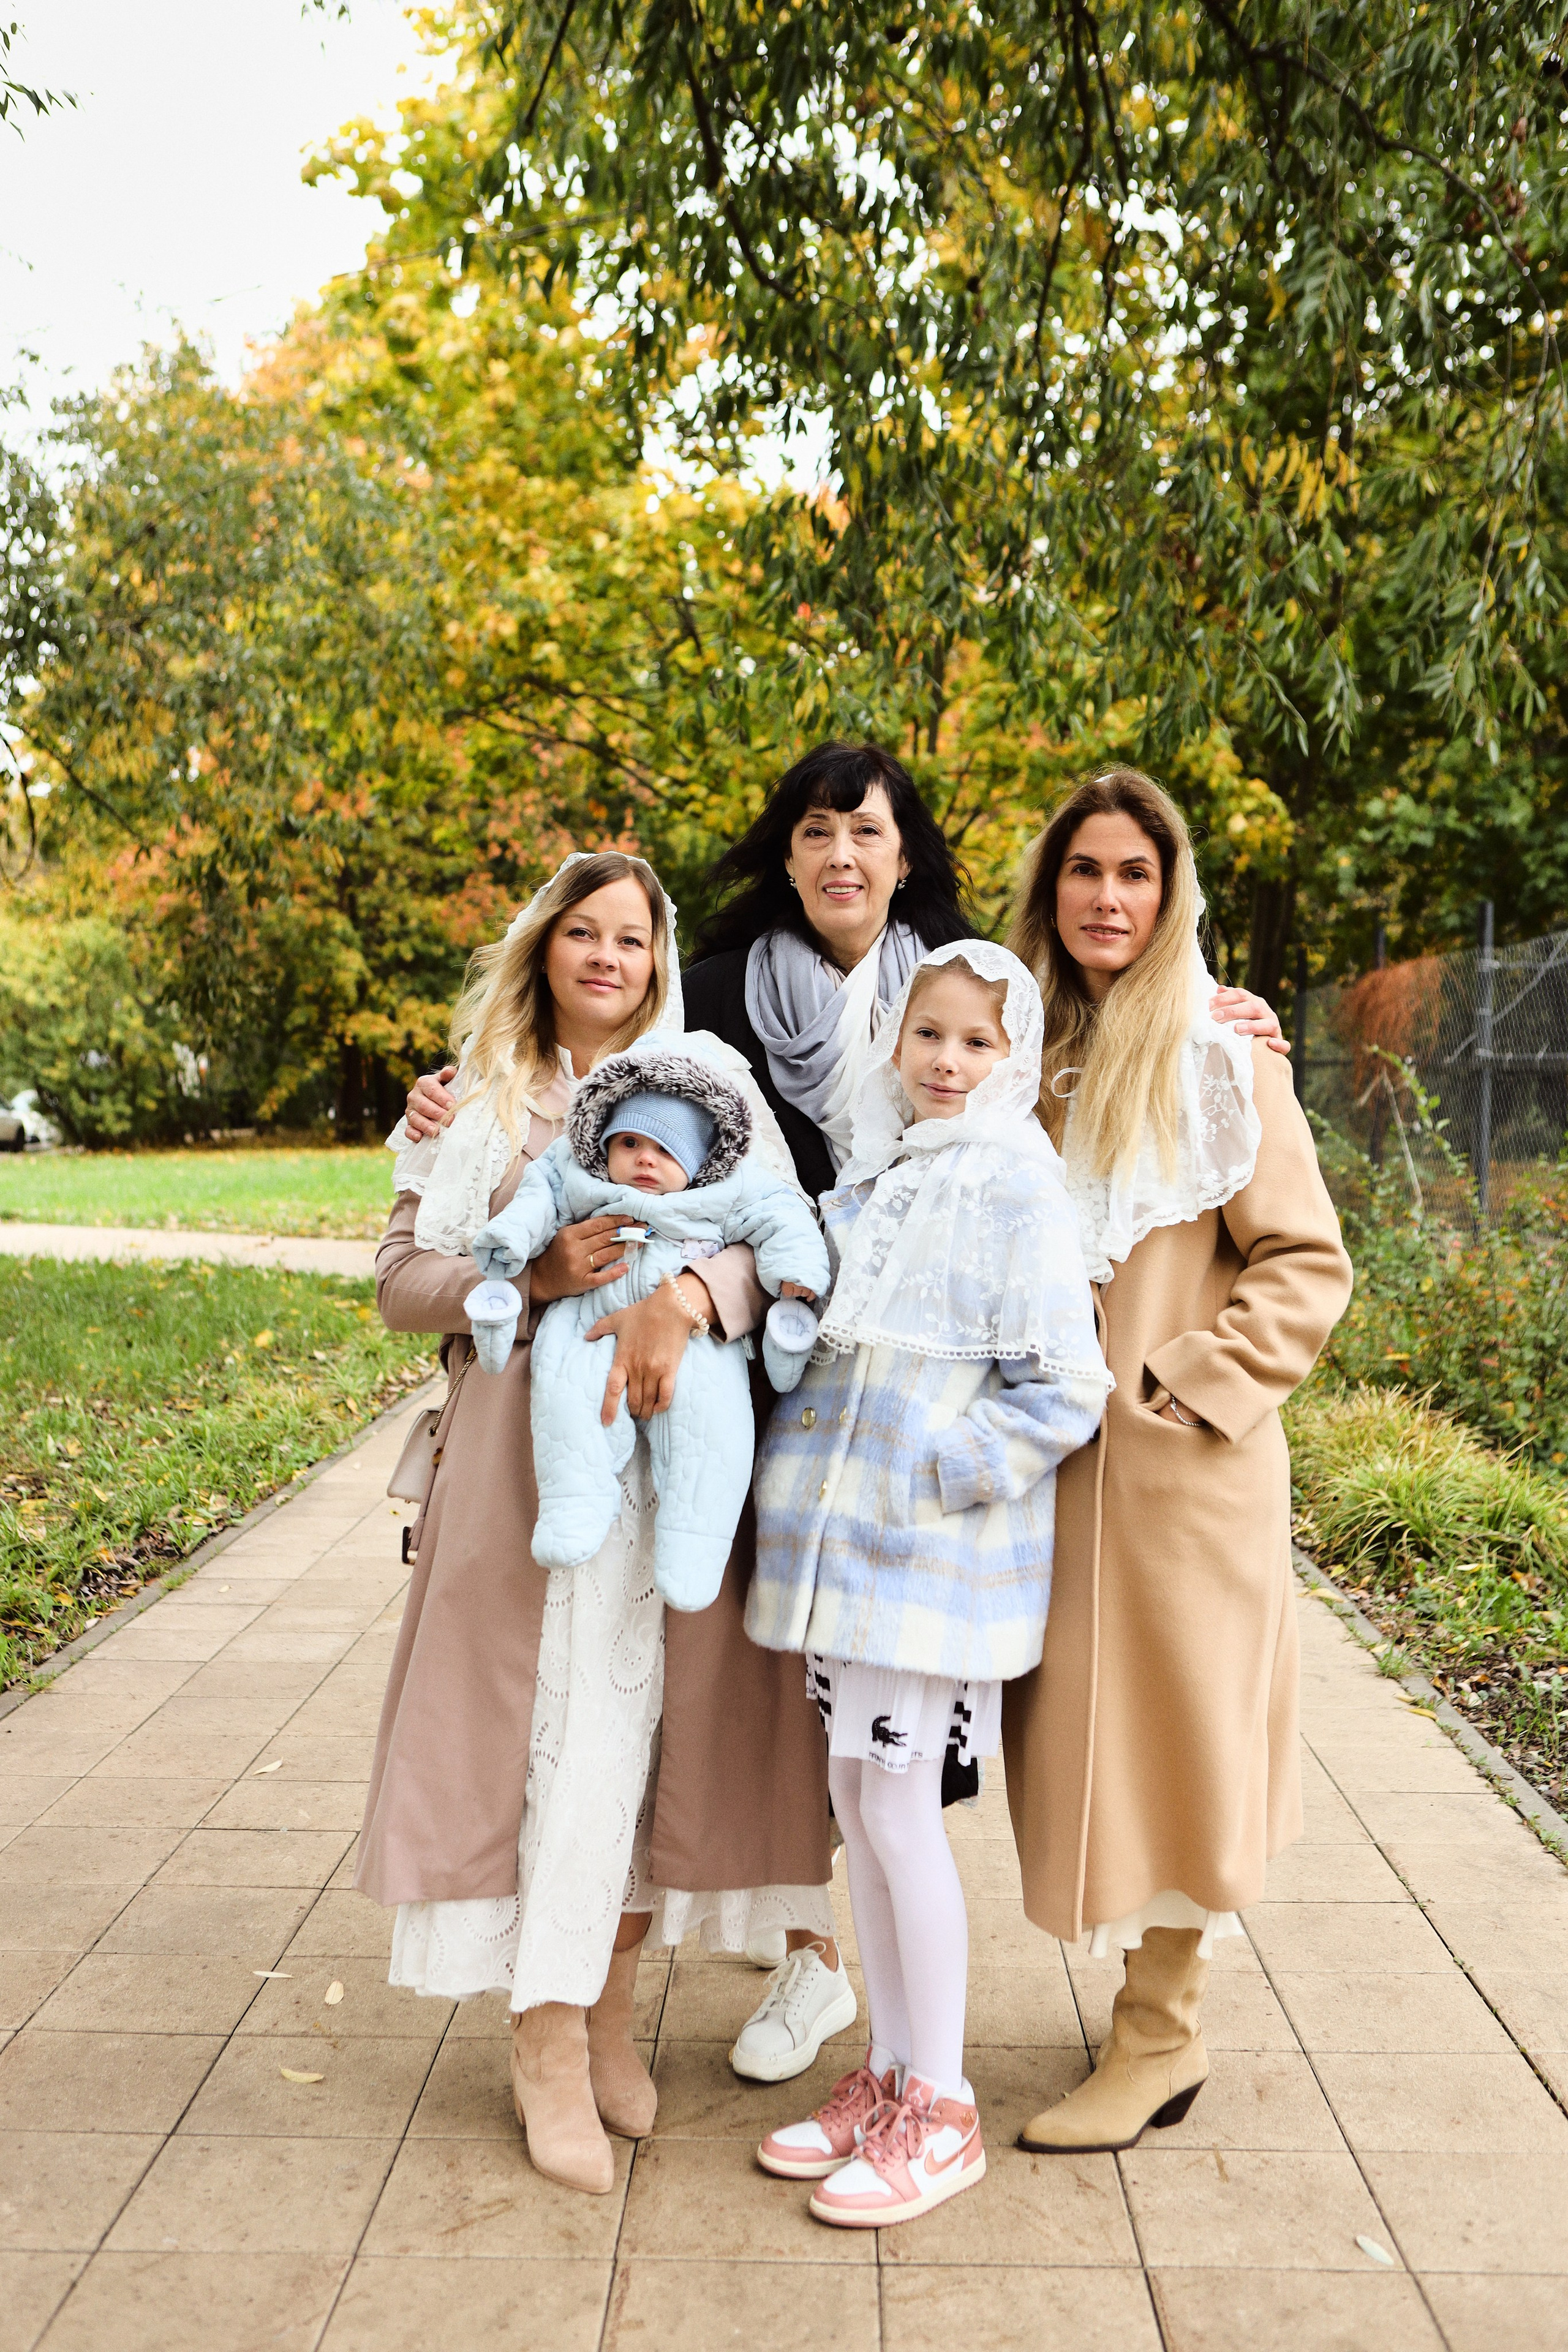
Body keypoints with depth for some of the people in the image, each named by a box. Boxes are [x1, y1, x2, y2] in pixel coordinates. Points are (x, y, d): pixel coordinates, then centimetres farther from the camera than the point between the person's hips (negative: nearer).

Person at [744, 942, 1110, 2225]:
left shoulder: (1018, 1187, -11)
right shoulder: (875, 1170, 11)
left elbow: (1062, 1393, -15)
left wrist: (926, 1482, -16)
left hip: (936, 1554, -7)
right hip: (847, 1539, 7)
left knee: (901, 1809, -2)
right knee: (856, 1796, 13)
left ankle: (941, 2109, 17)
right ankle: (888, 2072, 29)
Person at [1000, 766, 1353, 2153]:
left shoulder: (1223, 1060, -7)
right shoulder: (1029, 1053, 9)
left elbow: (1307, 1266, -7)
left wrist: (1181, 1380, -14)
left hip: (1182, 1464, -6)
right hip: (1053, 1454, 6)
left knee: (1166, 1727, 3)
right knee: (1083, 1735, 12)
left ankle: (1161, 2040, 19)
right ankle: (1152, 2012, 29)